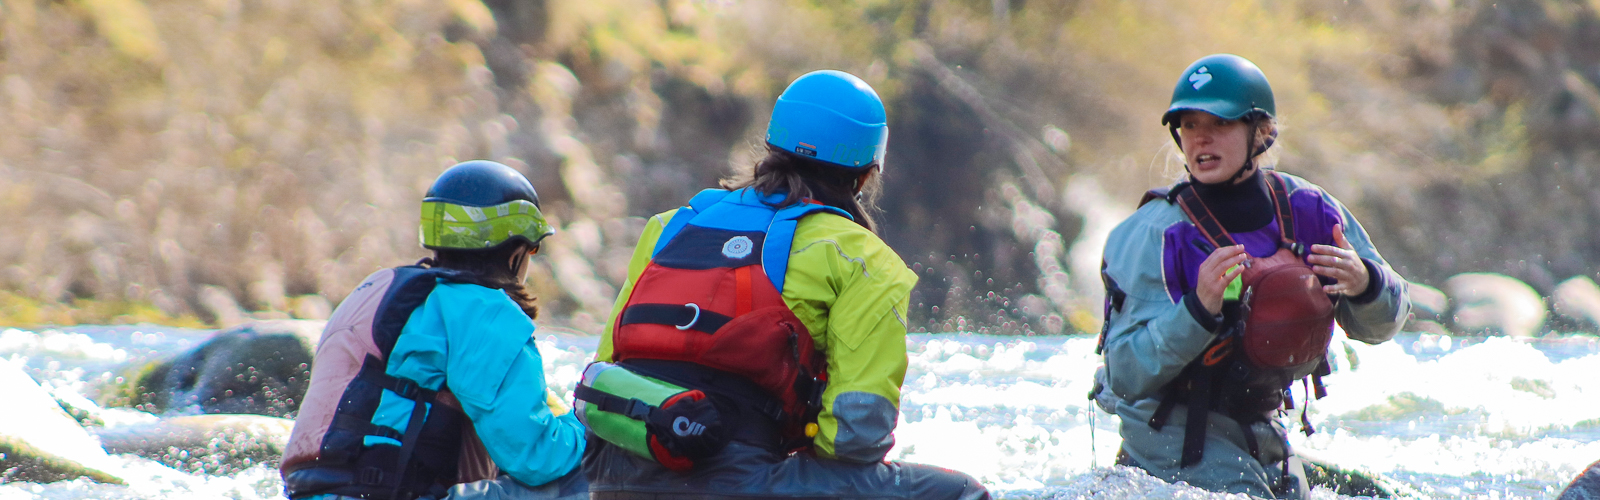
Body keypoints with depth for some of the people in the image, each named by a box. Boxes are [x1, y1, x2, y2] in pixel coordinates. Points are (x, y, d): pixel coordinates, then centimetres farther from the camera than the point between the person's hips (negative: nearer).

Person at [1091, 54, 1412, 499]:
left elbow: (1378, 326, -1)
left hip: (1261, 428, 6)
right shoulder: (1156, 234, -20)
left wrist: (1365, 283, -24)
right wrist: (1198, 310, -38)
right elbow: (1127, 376, -23)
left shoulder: (1308, 211, -8)